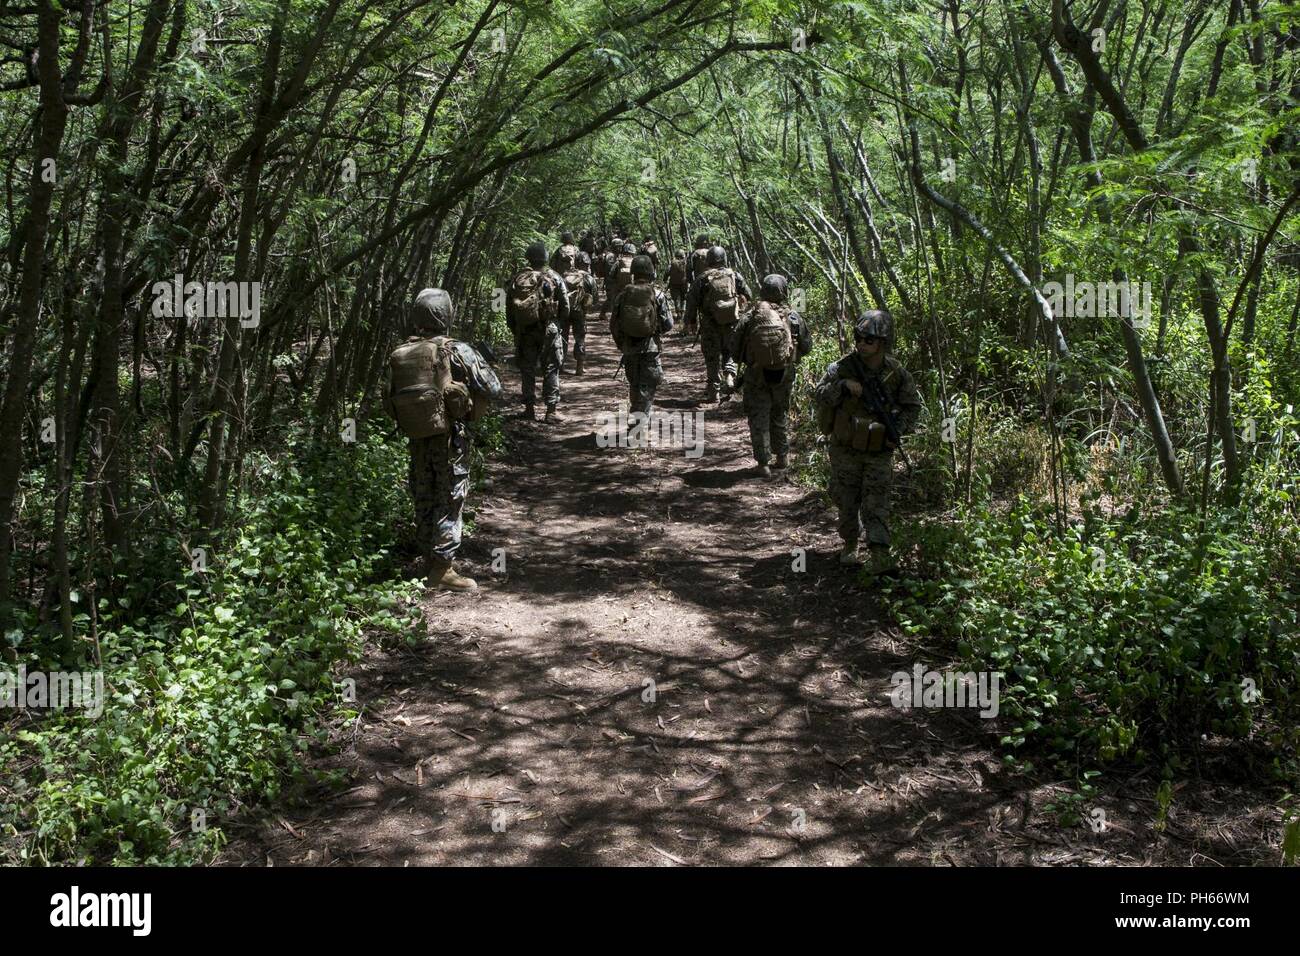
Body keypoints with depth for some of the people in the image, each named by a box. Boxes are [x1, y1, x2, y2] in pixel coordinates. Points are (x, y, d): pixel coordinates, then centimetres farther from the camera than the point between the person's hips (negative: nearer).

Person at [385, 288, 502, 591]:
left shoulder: (398, 355, 1)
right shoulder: (456, 351, -13)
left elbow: (389, 400, 7)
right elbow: (493, 390, -11)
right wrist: (482, 361, 7)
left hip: (416, 438, 5)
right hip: (450, 435, -5)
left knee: (424, 500, 15)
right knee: (450, 499, 2)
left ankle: (429, 562, 23)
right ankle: (442, 569, 2)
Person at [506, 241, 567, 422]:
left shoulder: (518, 279, 0)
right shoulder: (553, 278, -5)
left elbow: (509, 307, 5)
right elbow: (565, 307, -3)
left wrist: (514, 329, 16)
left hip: (524, 331, 2)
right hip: (549, 330, -2)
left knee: (527, 369, 11)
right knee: (551, 369, 4)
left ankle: (530, 408, 13)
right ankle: (551, 410, 1)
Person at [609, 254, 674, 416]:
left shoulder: (623, 295, -2)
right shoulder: (658, 295, -8)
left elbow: (613, 325, 2)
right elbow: (668, 325, -7)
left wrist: (621, 344, 15)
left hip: (629, 348, 3)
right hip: (650, 348, -3)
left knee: (634, 386, 18)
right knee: (646, 389, 2)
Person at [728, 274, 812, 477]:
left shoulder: (748, 318, -10)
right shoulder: (793, 317, -7)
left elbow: (735, 348, -5)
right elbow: (807, 346, 2)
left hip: (756, 376, -2)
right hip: (784, 375, 2)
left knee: (759, 419, 7)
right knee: (780, 415, 21)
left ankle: (764, 464, 6)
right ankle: (782, 456, 29)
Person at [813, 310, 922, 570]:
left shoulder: (897, 373, -5)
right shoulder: (842, 367, -9)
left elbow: (912, 406, 5)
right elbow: (821, 394, -12)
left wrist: (898, 431, -11)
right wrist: (843, 385, -30)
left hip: (879, 451, 0)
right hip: (845, 448, 1)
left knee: (876, 503, -5)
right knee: (846, 500, 10)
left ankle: (880, 556, -10)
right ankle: (850, 543, 29)